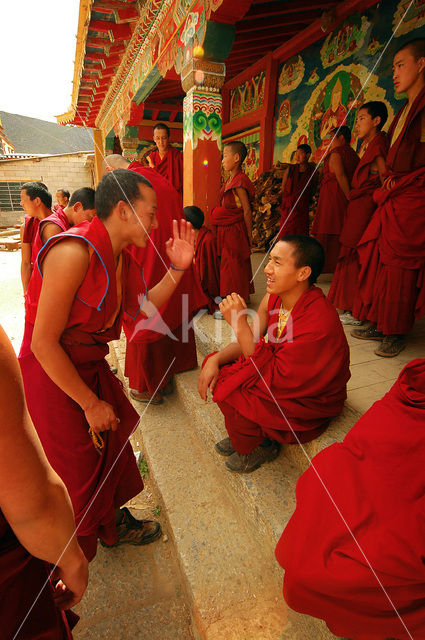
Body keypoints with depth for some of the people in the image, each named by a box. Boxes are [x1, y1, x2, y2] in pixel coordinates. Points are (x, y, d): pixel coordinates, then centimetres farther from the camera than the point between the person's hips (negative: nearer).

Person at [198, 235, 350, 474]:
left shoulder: (318, 322, -34)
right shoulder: (273, 298, -10)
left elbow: (273, 378, -31)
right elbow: (250, 341, 0)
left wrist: (239, 323, -36)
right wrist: (214, 360, -17)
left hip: (309, 402, -7)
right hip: (283, 375, 7)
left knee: (229, 390, -20)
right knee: (219, 372, -5)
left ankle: (260, 447, 12)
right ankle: (245, 435, 18)